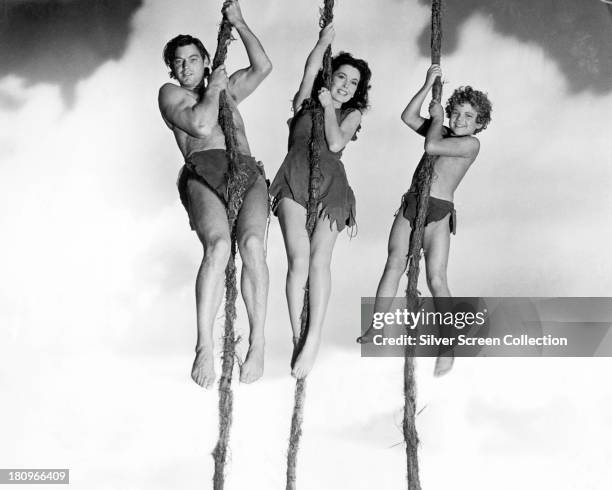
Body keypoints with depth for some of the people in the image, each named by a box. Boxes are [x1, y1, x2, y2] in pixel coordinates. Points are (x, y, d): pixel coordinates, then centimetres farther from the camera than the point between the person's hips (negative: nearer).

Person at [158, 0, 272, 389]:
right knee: (218, 245, -33)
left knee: (251, 243, -28)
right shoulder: (171, 94, 20)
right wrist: (214, 88, 15)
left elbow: (263, 67, 21)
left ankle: (258, 343, -29)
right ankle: (205, 347, -34)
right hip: (203, 174, -3)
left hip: (248, 174, 3)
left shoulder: (228, 90, 35)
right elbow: (201, 126, 1)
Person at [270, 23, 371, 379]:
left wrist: (329, 106, 7)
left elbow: (336, 143, 0)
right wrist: (325, 40, 4)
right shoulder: (305, 102, 18)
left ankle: (314, 339, -18)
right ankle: (298, 339, -14)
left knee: (319, 259, -16)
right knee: (299, 259, -17)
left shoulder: (352, 114, 19)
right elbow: (311, 69, 0)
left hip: (330, 186, 1)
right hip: (295, 181, 0)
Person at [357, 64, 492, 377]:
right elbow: (408, 117, 10)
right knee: (394, 264, -2)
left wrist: (437, 118, 3)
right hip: (410, 204, 6)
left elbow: (431, 146, -15)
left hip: (438, 213, -5)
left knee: (436, 279, -12)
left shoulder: (470, 143, -4)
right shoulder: (443, 132, 16)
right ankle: (374, 330, 5)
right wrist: (428, 85, 5)